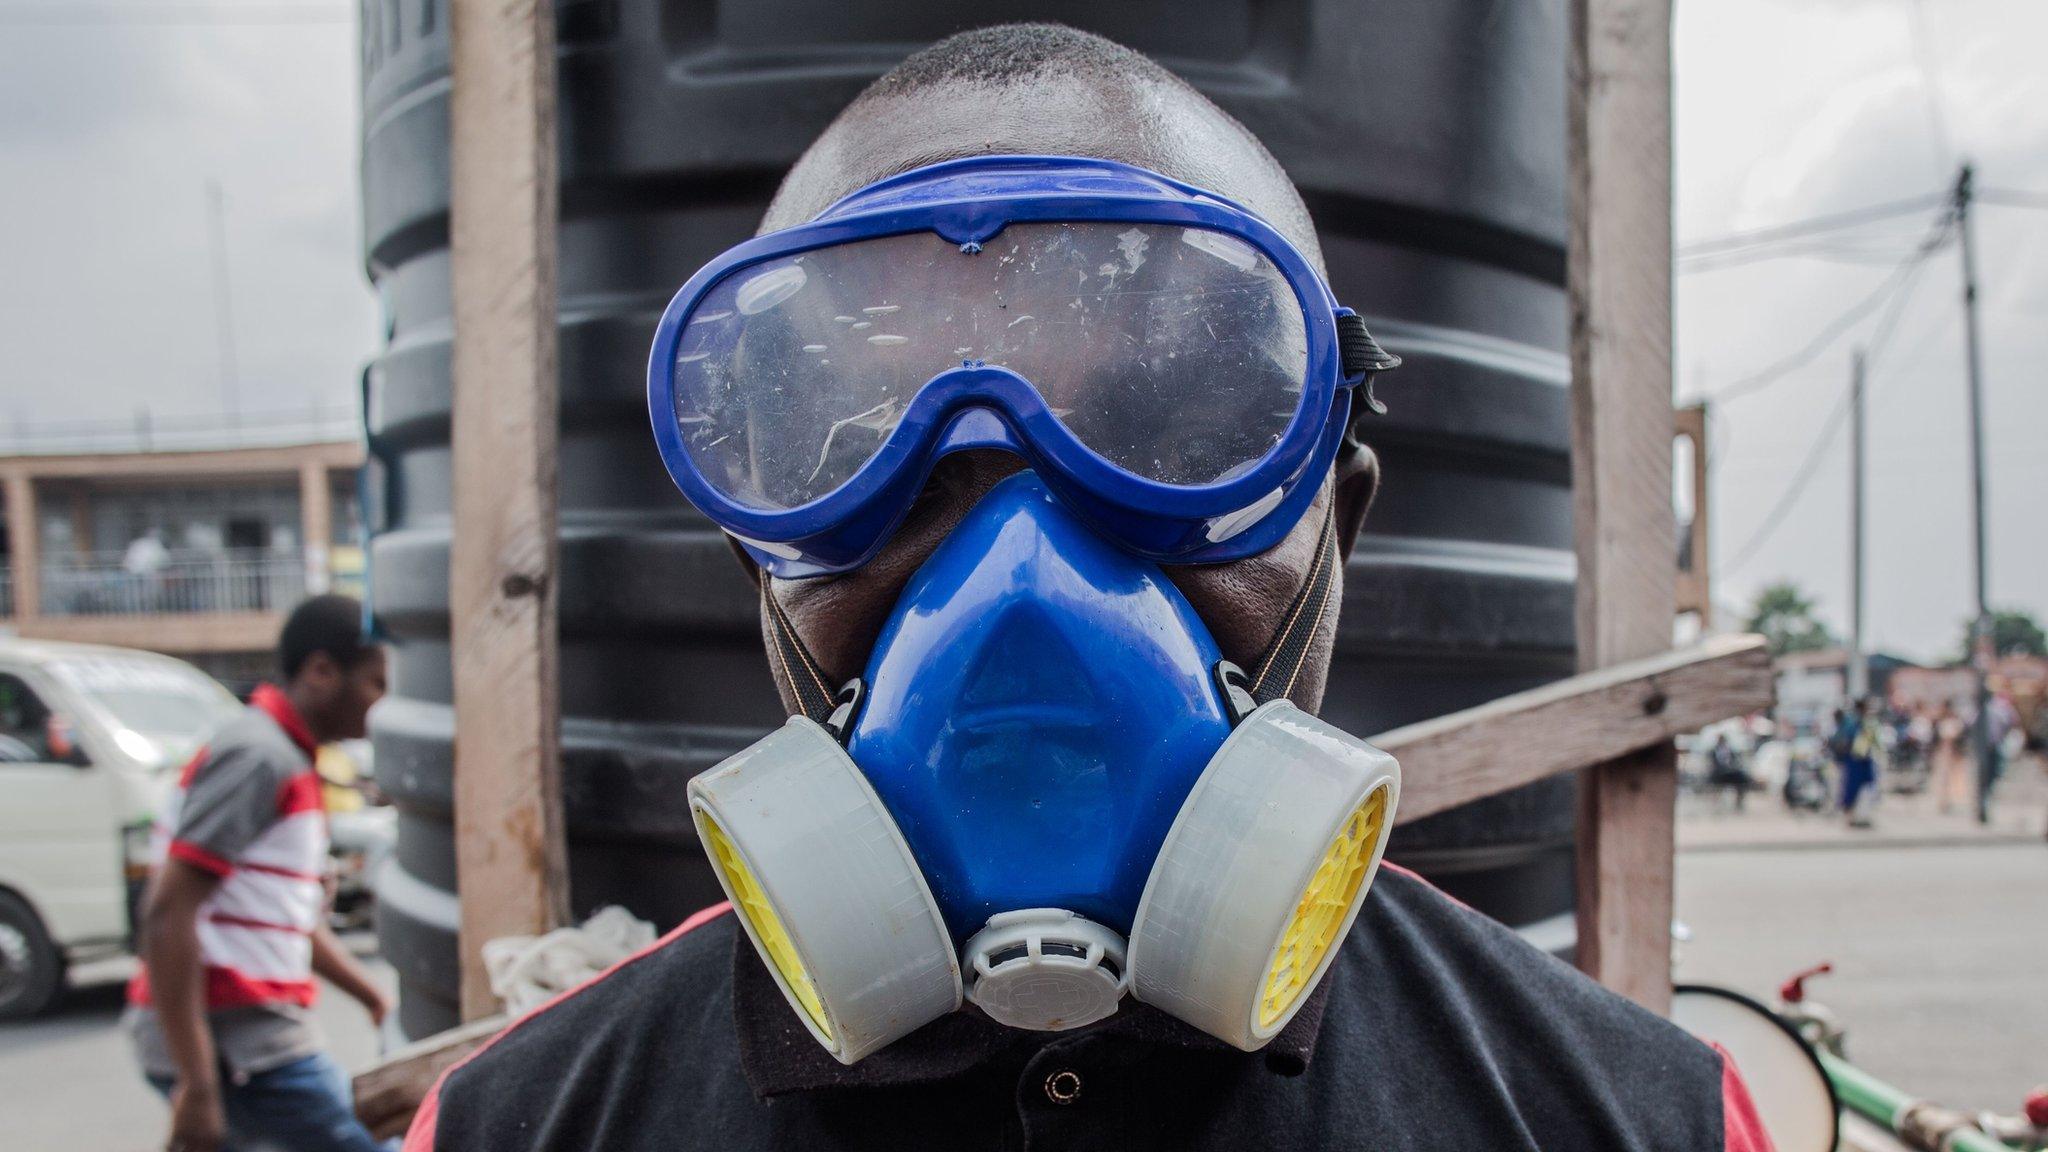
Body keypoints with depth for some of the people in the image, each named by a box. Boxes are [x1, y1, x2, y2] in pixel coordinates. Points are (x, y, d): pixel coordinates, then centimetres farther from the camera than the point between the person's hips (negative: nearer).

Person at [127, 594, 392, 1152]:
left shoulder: (285, 759, 16)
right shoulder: (257, 759, -15)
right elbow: (168, 914, -21)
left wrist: (377, 1000, 21)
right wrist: (198, 1084, -22)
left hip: (247, 1031, 10)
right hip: (236, 1040, -10)